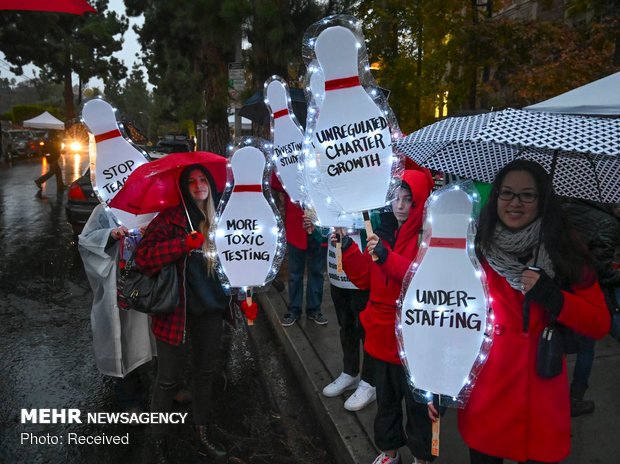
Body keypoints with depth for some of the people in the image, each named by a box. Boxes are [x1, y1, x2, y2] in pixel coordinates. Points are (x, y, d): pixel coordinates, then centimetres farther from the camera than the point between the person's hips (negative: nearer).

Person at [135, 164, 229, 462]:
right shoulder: (170, 218, -10)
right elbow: (144, 256, -22)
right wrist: (185, 243, -28)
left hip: (210, 307, 5)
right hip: (176, 308, -5)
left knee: (206, 372, 18)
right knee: (169, 378, 7)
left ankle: (204, 434, 37)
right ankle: (158, 438, 30)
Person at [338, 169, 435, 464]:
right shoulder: (385, 231, 6)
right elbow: (365, 279, 9)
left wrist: (386, 256, -34)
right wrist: (347, 248, -3)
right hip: (382, 333, 6)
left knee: (416, 401, 12)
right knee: (385, 398, 22)